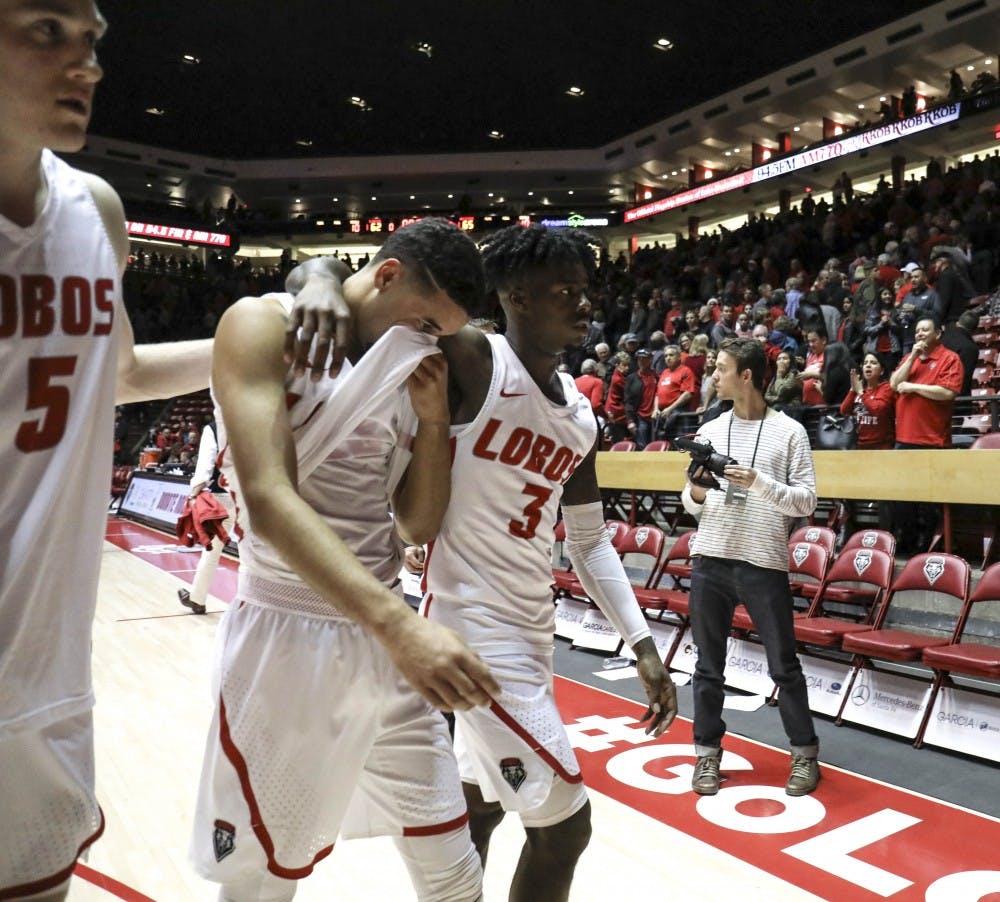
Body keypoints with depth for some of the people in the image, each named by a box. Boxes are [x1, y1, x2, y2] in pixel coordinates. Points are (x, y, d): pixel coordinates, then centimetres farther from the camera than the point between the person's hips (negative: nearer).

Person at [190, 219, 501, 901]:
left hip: (385, 640, 6)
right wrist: (399, 623, -35)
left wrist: (434, 418, -3)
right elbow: (269, 500, -25)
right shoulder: (265, 326, -10)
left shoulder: (405, 372, 10)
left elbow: (418, 526, 11)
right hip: (288, 641, -6)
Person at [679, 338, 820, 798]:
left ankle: (805, 754, 24)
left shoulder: (789, 431, -1)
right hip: (710, 562, 4)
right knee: (709, 664, 10)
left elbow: (806, 501, -4)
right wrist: (695, 493, -8)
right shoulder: (709, 431, 9)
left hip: (764, 564, -3)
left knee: (784, 665, 7)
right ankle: (708, 752, 24)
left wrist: (759, 482, -18)